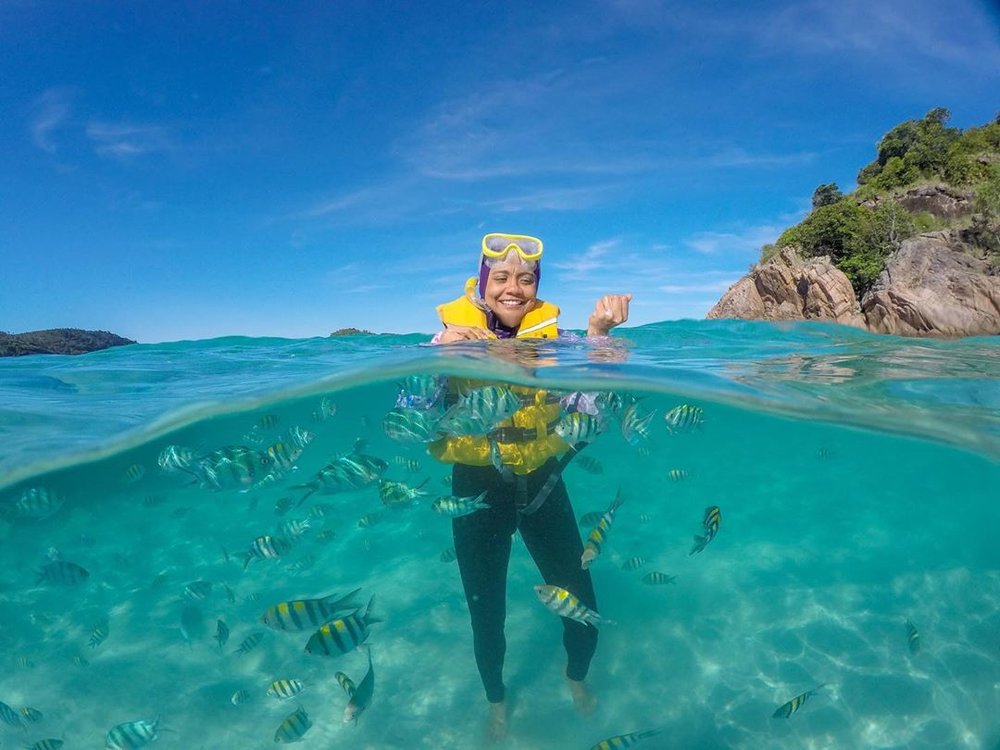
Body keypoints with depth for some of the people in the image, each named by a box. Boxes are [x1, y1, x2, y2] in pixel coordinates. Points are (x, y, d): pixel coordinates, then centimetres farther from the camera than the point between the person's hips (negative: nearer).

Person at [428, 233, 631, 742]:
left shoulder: (549, 330, -6)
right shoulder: (453, 334, -10)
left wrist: (598, 331, -37)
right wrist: (443, 352, -33)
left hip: (541, 483, 2)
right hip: (478, 488, -1)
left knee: (582, 607, 9)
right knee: (487, 613, 12)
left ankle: (576, 676, 46)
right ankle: (496, 699, 46)